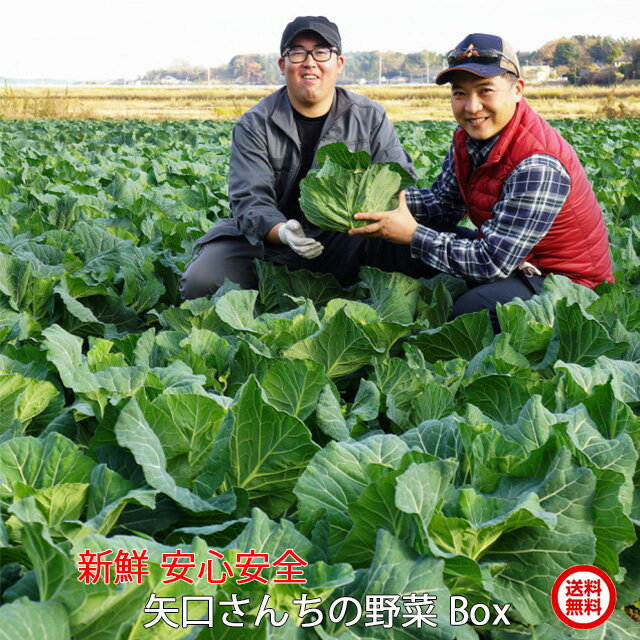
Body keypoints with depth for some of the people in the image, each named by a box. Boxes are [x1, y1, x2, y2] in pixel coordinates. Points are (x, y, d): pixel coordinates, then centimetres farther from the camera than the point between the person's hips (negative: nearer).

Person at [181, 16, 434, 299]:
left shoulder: (370, 118, 4)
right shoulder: (254, 126, -2)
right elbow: (249, 200, -11)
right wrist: (282, 232, -34)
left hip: (346, 243, 1)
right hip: (268, 244, 0)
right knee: (199, 281, -24)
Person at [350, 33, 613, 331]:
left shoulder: (537, 167, -30)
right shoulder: (467, 138, -4)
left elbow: (493, 262, -28)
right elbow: (445, 201, 7)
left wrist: (413, 235, -25)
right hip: (518, 264, 8)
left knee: (470, 309, -31)